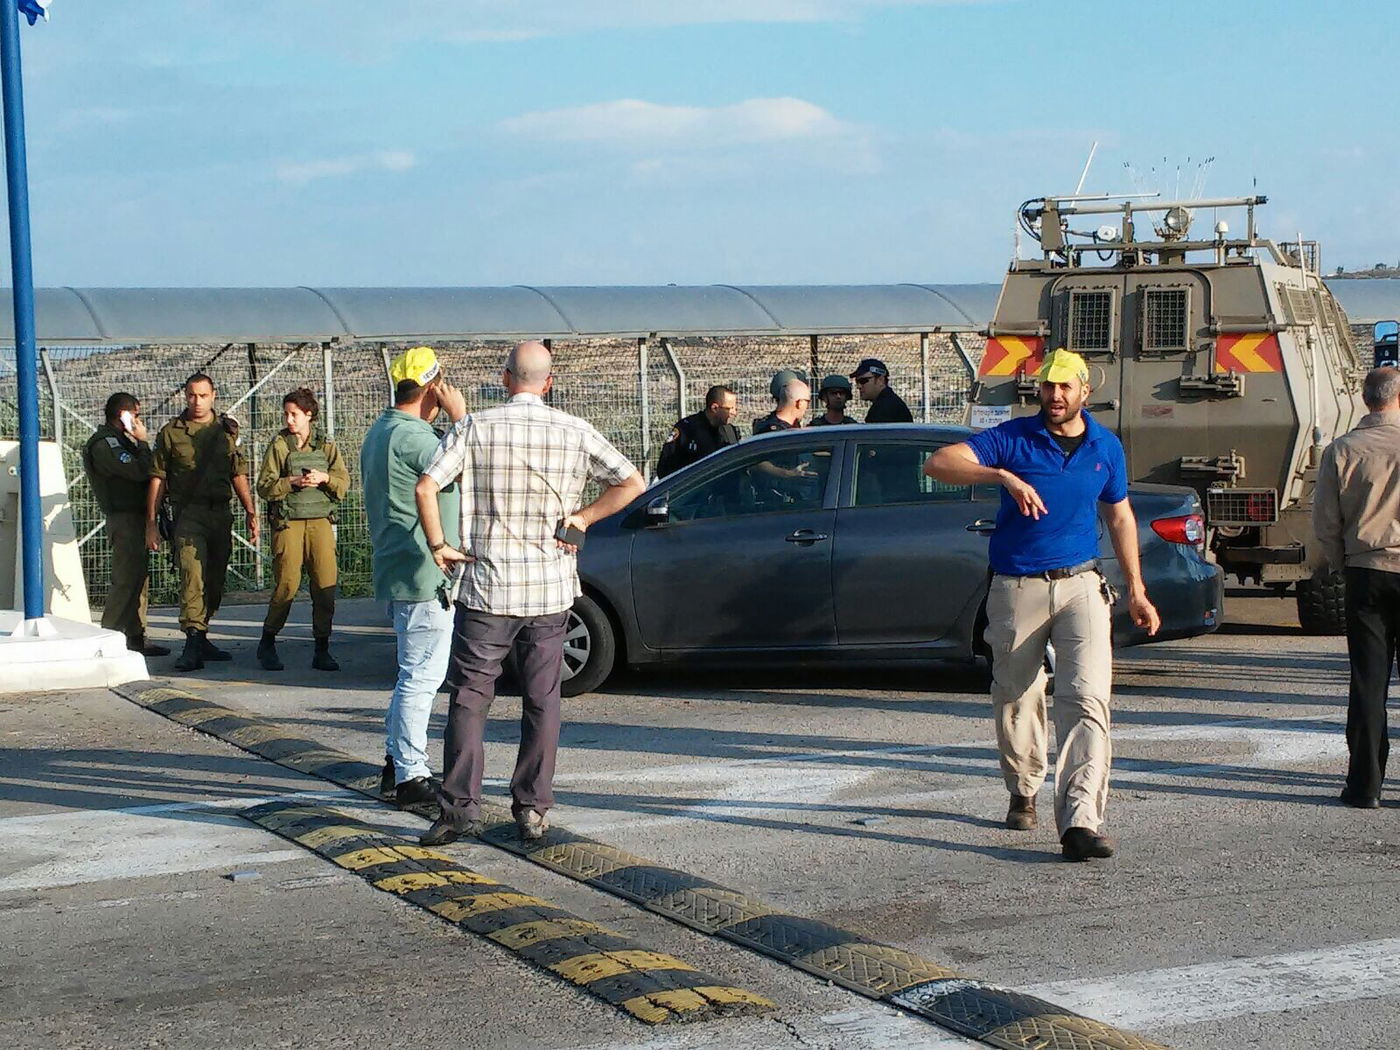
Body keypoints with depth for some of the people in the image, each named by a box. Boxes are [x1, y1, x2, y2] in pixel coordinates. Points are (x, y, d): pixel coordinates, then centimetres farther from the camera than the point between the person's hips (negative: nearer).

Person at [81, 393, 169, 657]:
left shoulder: (119, 440, 21)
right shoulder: (104, 444, -12)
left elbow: (138, 472, 20)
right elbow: (139, 471, -21)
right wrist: (143, 442, -8)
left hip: (135, 518, 10)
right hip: (124, 519, -10)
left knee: (139, 578, 11)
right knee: (126, 579, -12)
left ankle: (136, 638, 14)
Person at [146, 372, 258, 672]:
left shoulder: (228, 430, 12)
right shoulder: (170, 432, 4)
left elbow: (239, 475, 14)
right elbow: (157, 479, 4)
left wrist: (250, 512, 5)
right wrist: (151, 522, 0)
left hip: (221, 513, 4)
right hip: (187, 514, -4)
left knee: (215, 581, 8)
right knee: (192, 575, -18)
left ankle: (201, 638, 21)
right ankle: (193, 642, -24)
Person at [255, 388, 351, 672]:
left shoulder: (326, 446, 10)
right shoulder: (278, 445, 4)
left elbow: (344, 482, 5)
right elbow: (264, 487, -1)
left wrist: (324, 478, -13)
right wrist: (292, 482, -15)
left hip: (320, 521, 2)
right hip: (288, 523, -2)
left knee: (326, 585, -4)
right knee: (287, 583, -5)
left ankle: (322, 650, 6)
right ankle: (267, 644, 13)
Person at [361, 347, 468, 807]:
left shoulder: (381, 430, 15)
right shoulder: (412, 436, -19)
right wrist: (460, 418, -14)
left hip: (399, 572, 11)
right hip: (424, 575, -11)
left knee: (414, 673, 20)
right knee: (421, 676, -6)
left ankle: (397, 762, 26)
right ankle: (410, 777, -3)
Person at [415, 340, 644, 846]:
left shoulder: (474, 428, -4)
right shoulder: (575, 432, 1)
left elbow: (426, 487, -12)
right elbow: (632, 483, 2)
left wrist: (439, 545, -1)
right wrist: (581, 518, 6)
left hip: (487, 587, -2)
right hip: (550, 590, 2)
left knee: (469, 698, 5)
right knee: (542, 701, 10)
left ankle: (460, 806, 1)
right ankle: (532, 808, 11)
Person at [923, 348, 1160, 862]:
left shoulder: (1106, 447, 8)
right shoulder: (1013, 438, -3)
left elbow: (1119, 517, 21)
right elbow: (938, 463, -15)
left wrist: (1136, 592, 18)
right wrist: (1003, 476, -30)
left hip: (1080, 584, 1)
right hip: (1017, 588, -1)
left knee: (1087, 699, -15)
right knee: (1016, 700, 10)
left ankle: (1080, 821, -23)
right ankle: (1023, 792, 36)